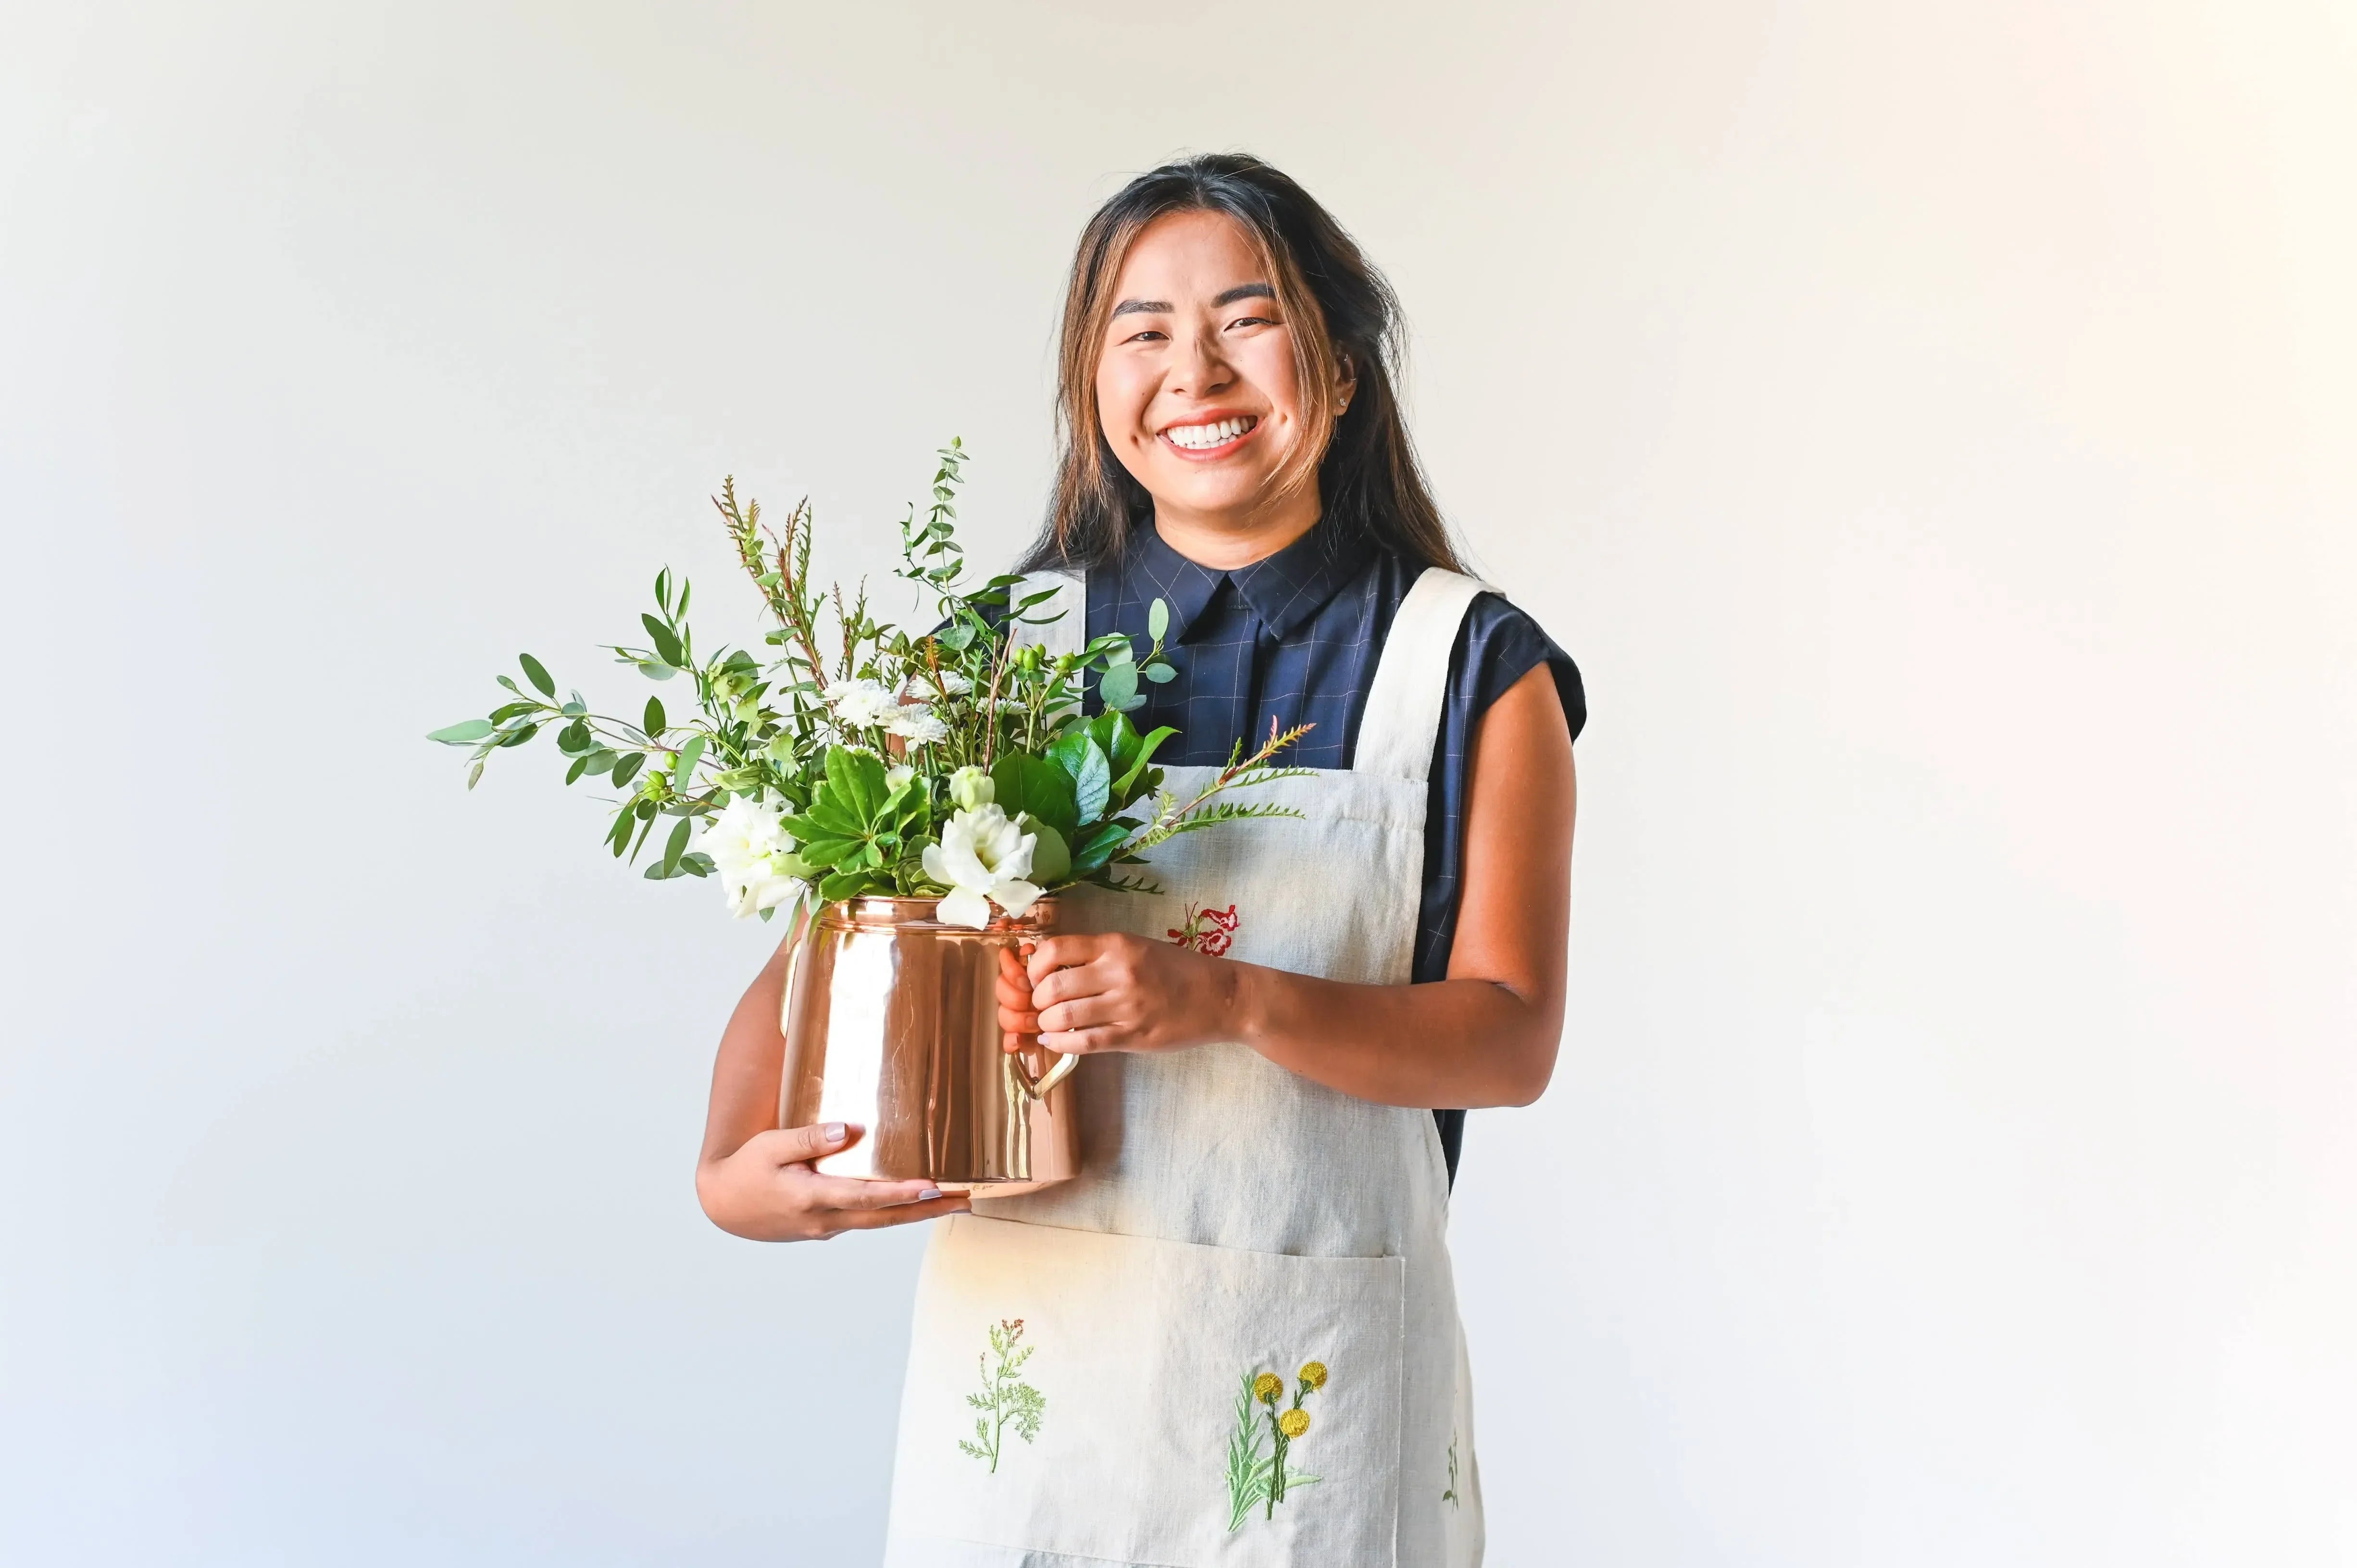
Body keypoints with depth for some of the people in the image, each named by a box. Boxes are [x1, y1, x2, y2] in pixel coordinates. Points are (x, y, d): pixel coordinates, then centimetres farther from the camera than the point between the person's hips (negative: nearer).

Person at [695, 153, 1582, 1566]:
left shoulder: (1472, 667, -2)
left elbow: (1513, 1038, -6)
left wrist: (1229, 999, -21)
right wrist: (734, 1166, -16)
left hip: (1316, 1358, -1)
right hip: (1027, 1337, 1)